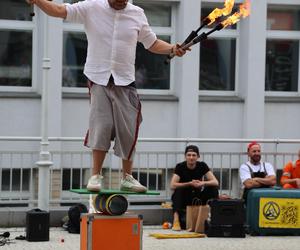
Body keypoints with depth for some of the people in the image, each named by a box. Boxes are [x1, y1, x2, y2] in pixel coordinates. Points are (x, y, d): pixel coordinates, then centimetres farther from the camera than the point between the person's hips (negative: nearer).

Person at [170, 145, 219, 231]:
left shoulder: (202, 166, -6)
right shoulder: (180, 167, -12)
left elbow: (216, 182, -15)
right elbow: (173, 185, -24)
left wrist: (203, 183, -34)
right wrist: (190, 184, -32)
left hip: (197, 197, 2)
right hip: (183, 199, -2)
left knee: (213, 189, -20)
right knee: (178, 190, -33)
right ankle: (176, 220, -40)